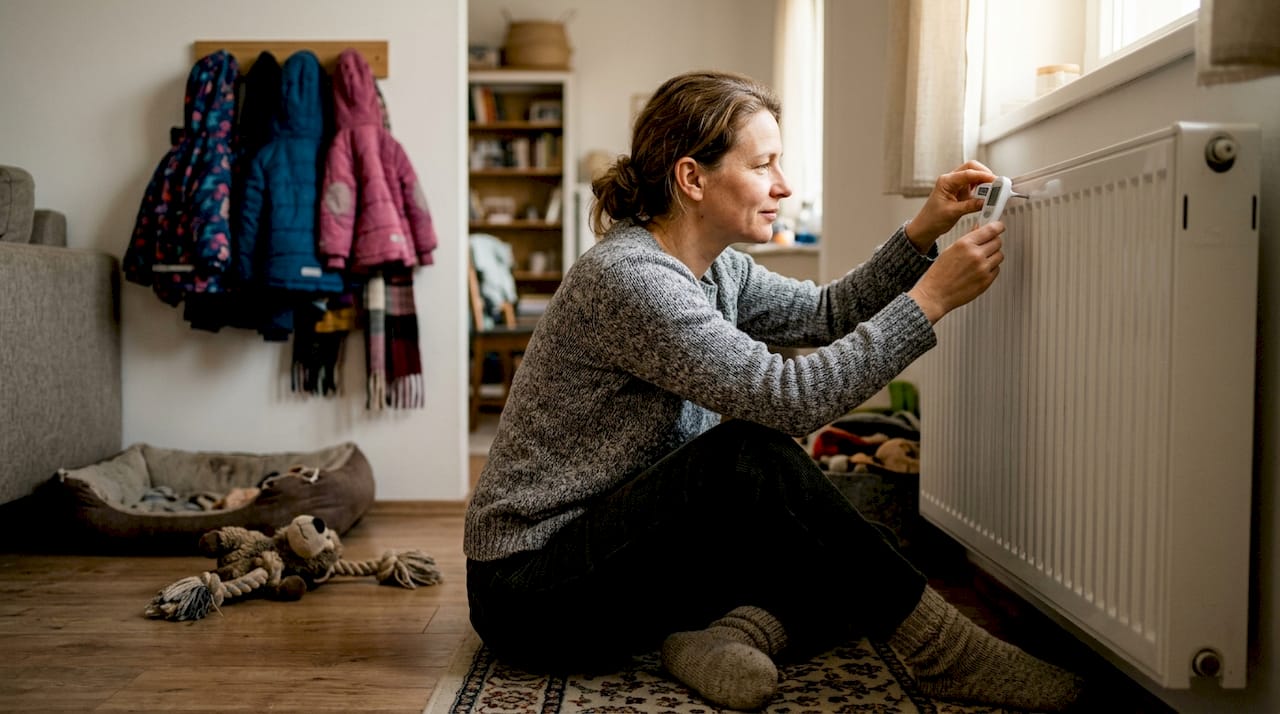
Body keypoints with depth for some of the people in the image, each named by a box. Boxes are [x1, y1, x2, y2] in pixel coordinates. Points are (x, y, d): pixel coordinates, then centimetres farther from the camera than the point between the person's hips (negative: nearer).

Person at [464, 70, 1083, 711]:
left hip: (615, 545, 9)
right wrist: (930, 298, -26)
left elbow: (827, 313, 9)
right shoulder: (626, 278, -25)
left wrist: (923, 232, -4)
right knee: (750, 457, -29)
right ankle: (936, 644, -18)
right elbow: (786, 398, -30)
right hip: (532, 591, -9)